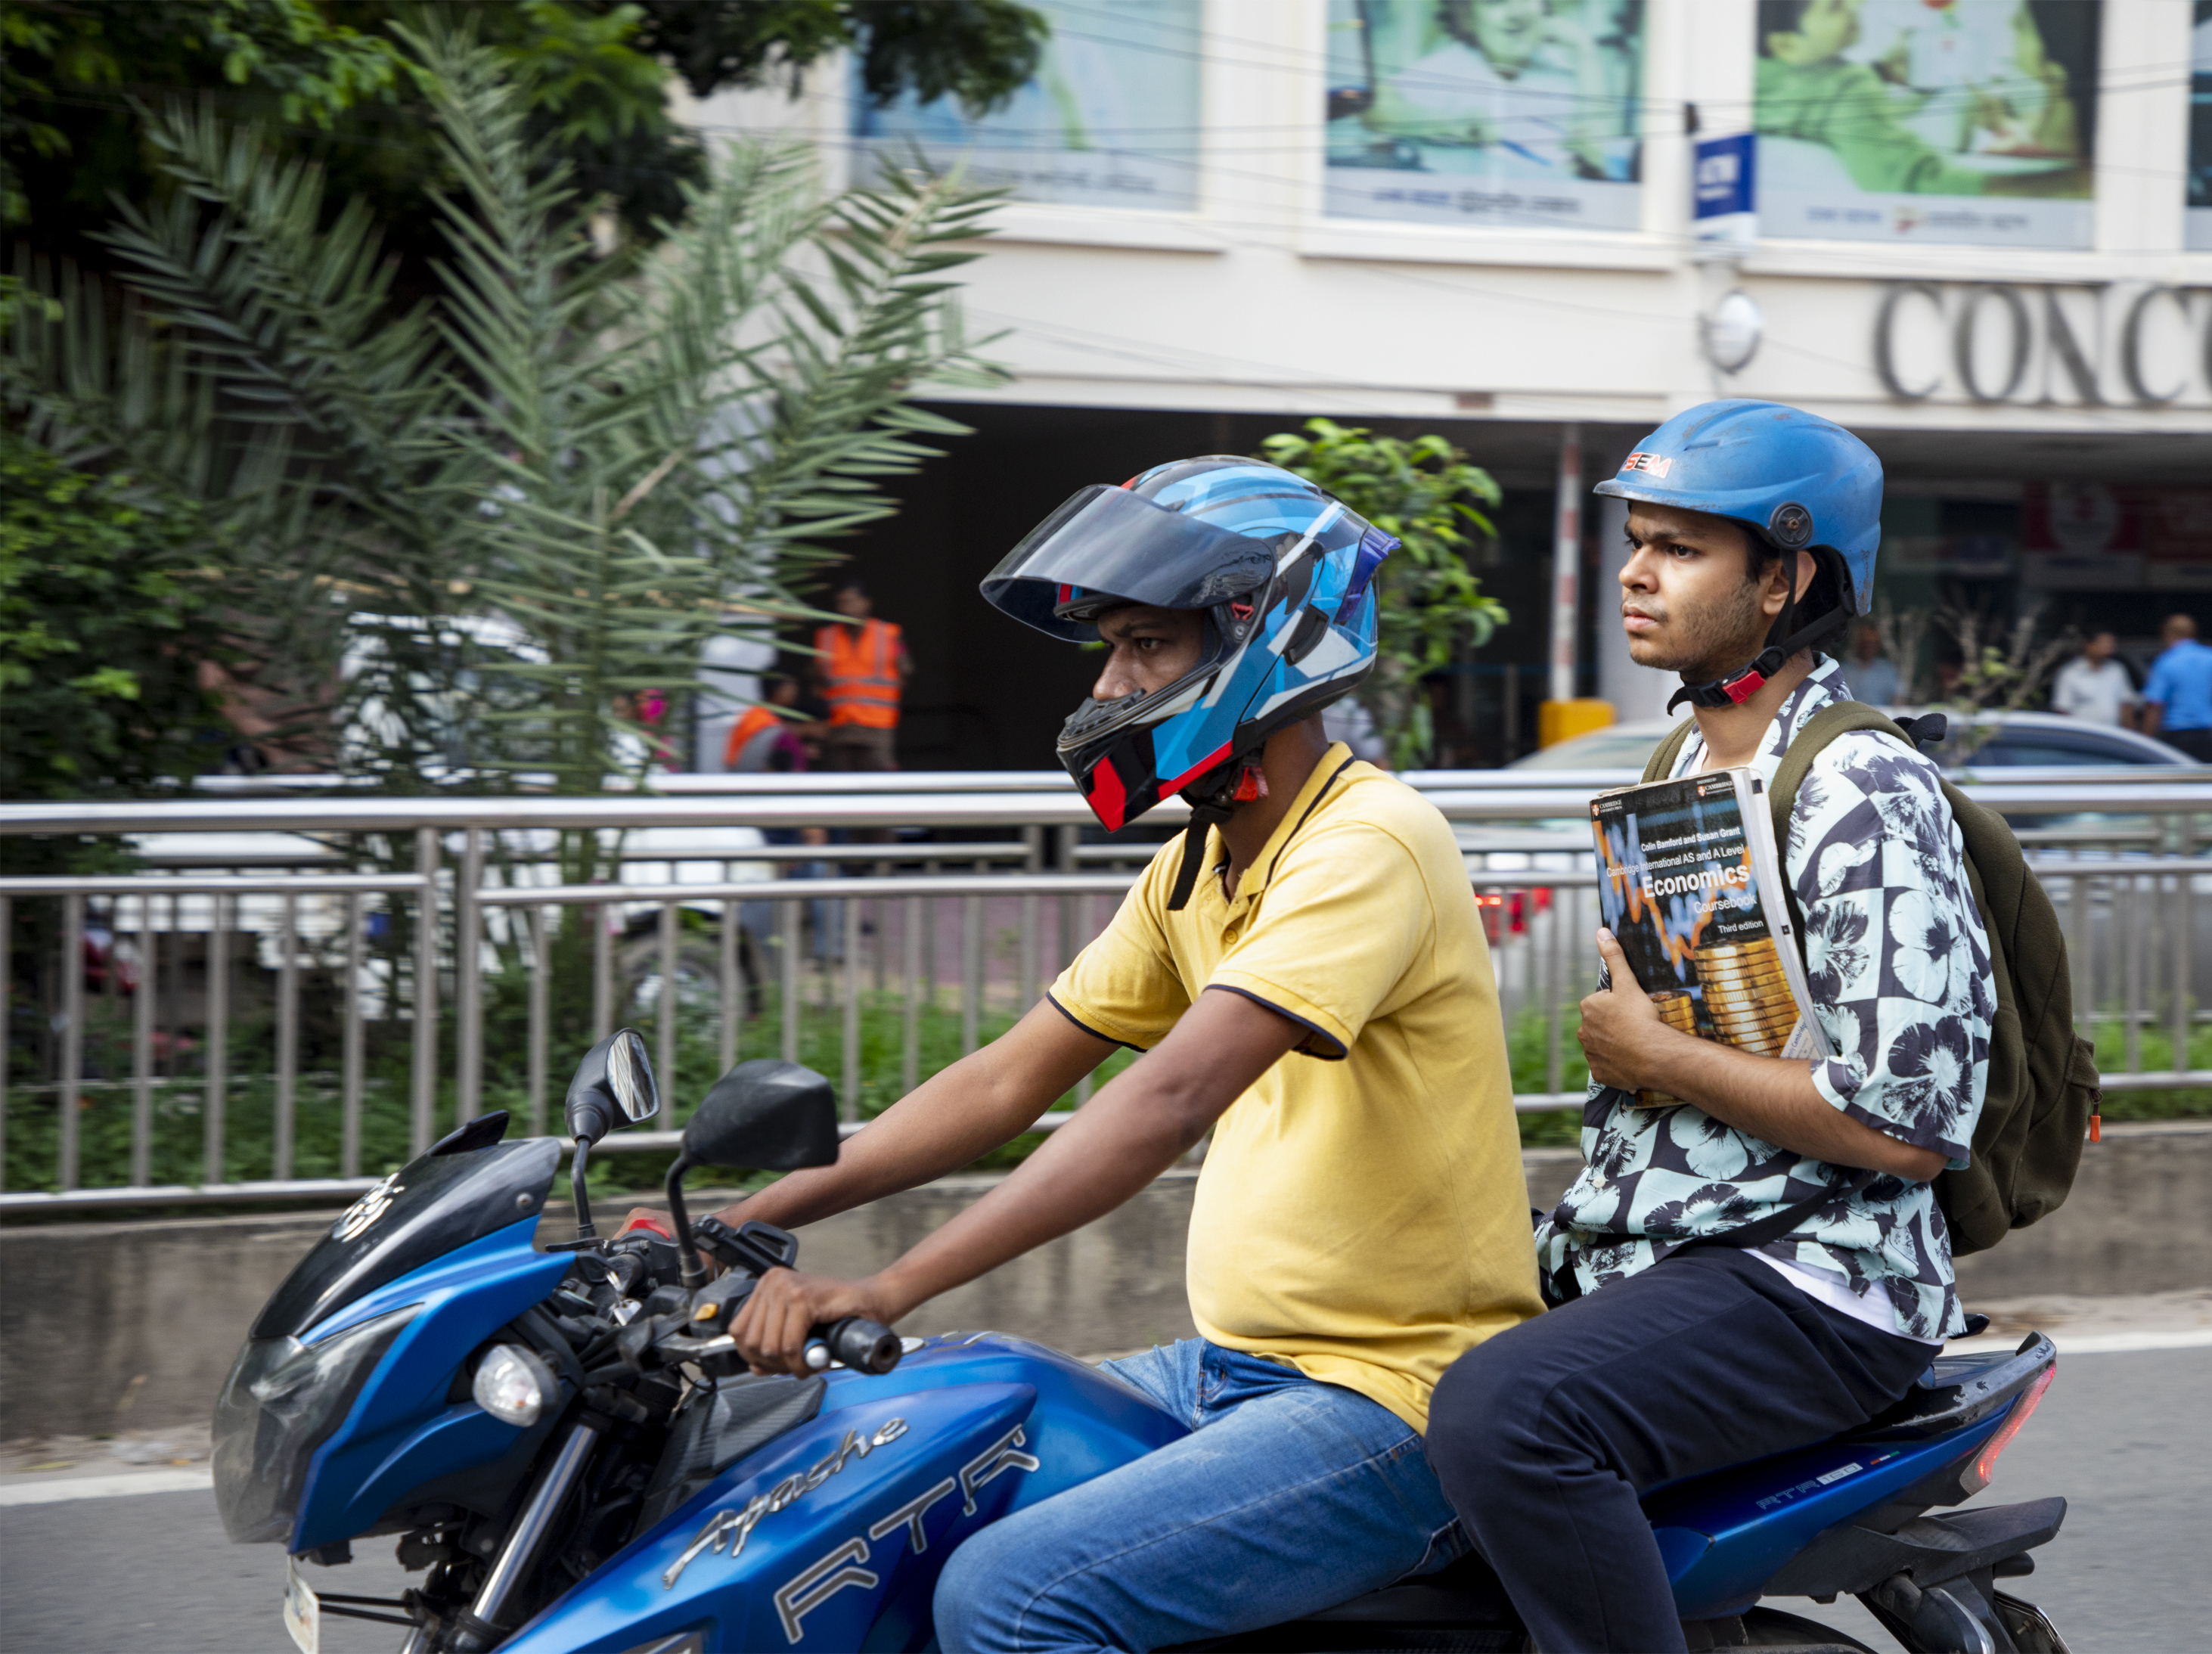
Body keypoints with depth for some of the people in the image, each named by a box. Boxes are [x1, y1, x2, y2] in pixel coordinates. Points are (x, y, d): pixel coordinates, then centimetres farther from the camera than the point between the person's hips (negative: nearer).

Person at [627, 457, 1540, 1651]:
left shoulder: (1370, 842, -17)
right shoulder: (1192, 872, 14)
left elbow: (1171, 1100, -28)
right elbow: (1013, 1080, 16)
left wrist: (891, 1290, -34)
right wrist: (761, 1214, 5)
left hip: (1392, 1396, -10)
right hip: (1237, 1368, 10)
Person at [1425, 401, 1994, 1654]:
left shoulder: (1866, 795, -15)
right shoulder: (1680, 772, 15)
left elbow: (1914, 1125, -22)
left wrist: (1657, 1058, -15)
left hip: (1813, 1282, -10)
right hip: (1637, 1253, 10)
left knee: (1505, 1414, -32)